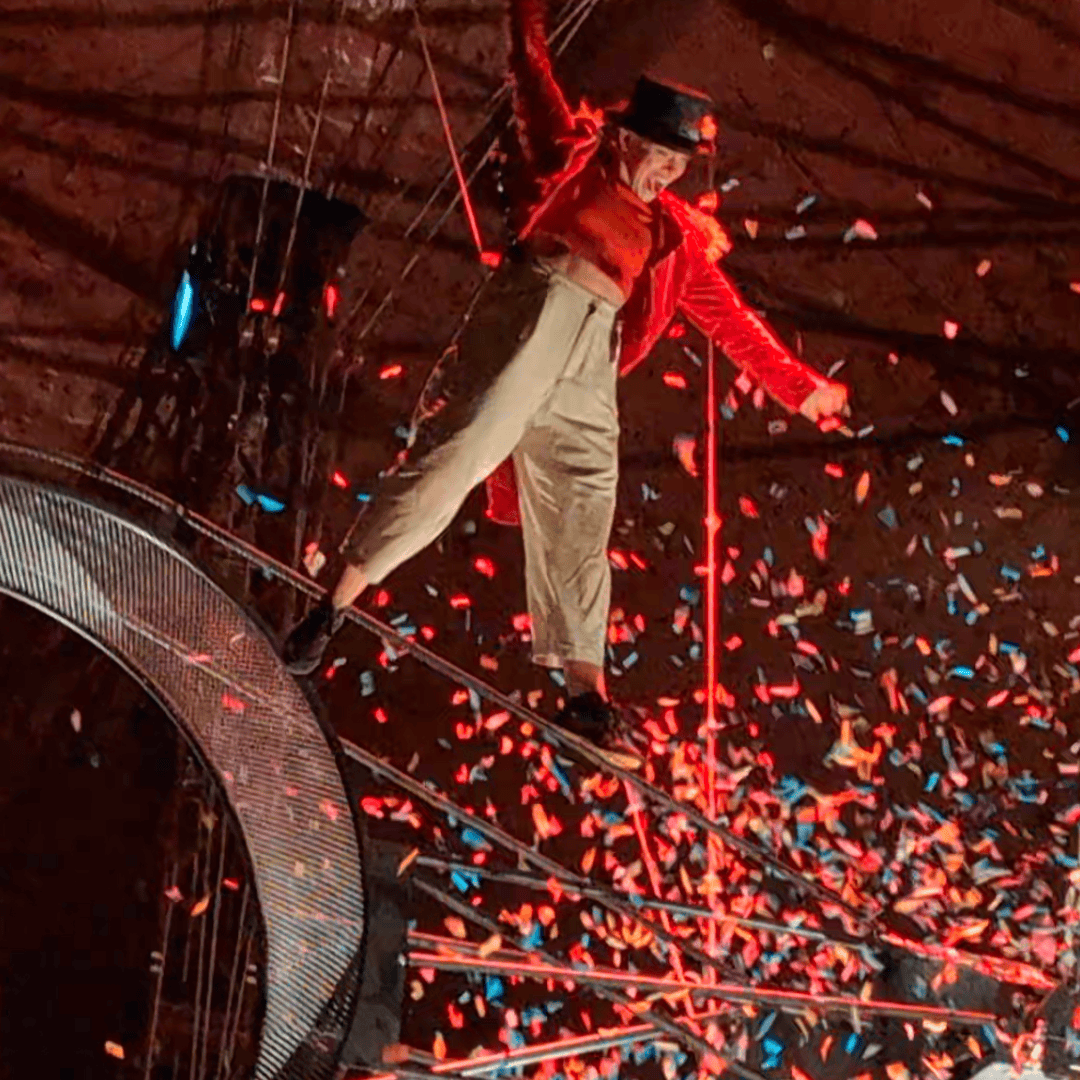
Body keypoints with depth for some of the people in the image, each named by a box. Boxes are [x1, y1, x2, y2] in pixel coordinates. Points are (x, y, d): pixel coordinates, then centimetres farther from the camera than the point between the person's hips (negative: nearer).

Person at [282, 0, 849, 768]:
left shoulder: (676, 239, 25)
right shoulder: (572, 157, 17)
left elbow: (731, 320, 28)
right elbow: (532, 72, 20)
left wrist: (798, 386, 28)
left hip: (590, 364, 5)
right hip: (533, 313, -5)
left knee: (578, 521, 3)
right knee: (459, 452, -18)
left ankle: (585, 692, 4)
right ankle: (337, 603, -14)